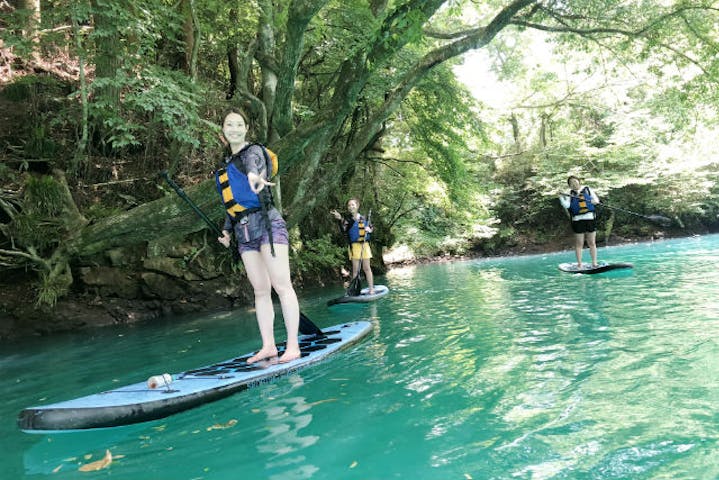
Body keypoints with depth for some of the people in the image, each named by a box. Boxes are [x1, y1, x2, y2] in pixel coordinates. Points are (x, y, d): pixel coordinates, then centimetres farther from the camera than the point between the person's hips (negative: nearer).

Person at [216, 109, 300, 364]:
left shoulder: (253, 150, 1)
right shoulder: (227, 165, 22)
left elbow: (253, 161, -26)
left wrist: (254, 175, -49)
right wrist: (226, 230, 15)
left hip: (266, 222, -7)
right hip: (243, 231, 7)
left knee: (281, 286, -9)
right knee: (261, 290, 6)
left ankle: (293, 346, -7)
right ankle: (268, 346, 10)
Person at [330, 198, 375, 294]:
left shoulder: (364, 218, 8)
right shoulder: (348, 219, -2)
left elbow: (371, 228, 20)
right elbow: (344, 230, -20)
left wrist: (368, 229, -5)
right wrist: (340, 219, -34)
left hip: (365, 244, 2)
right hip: (354, 245, -2)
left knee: (366, 268, 5)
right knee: (355, 269, -1)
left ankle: (371, 288, 9)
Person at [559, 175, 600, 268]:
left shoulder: (587, 189, 10)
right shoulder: (570, 194, 7)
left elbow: (596, 200, 7)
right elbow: (566, 205, -7)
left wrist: (588, 201, -11)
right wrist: (561, 198, -22)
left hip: (590, 218, 1)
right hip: (577, 220, -1)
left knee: (592, 243, 6)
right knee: (579, 244, 3)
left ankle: (594, 263, 14)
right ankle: (579, 264, 10)